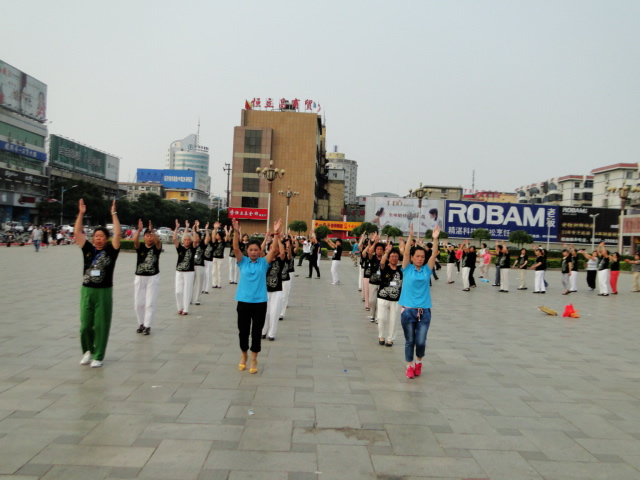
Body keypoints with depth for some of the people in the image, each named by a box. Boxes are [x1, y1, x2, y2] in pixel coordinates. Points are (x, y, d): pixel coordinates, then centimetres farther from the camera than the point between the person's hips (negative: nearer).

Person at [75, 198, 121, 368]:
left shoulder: (111, 251, -2)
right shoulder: (88, 249, 5)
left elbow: (118, 234, -13)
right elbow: (78, 232, 2)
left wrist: (113, 214, -12)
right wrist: (81, 213, -2)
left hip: (104, 292, -3)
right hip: (86, 291, 3)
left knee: (101, 325, 3)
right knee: (85, 325, 7)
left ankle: (98, 356, 14)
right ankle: (88, 350, 31)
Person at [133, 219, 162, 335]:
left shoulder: (157, 247, -3)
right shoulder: (140, 247, 1)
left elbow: (157, 240, -25)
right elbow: (135, 240, -20)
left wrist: (152, 230, -38)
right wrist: (139, 229, -33)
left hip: (153, 278, -2)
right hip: (139, 277, 2)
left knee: (150, 303, -2)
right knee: (138, 303, 8)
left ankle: (147, 326, 5)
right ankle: (141, 324, 25)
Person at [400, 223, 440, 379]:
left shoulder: (427, 270, 5)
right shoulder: (407, 269, 1)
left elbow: (434, 255, -4)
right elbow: (406, 252, -11)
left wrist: (435, 239, -17)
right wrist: (411, 236, -23)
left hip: (424, 311, 1)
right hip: (408, 310, -1)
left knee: (421, 341, 0)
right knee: (409, 341, 8)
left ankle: (419, 362, 28)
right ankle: (409, 366, 25)